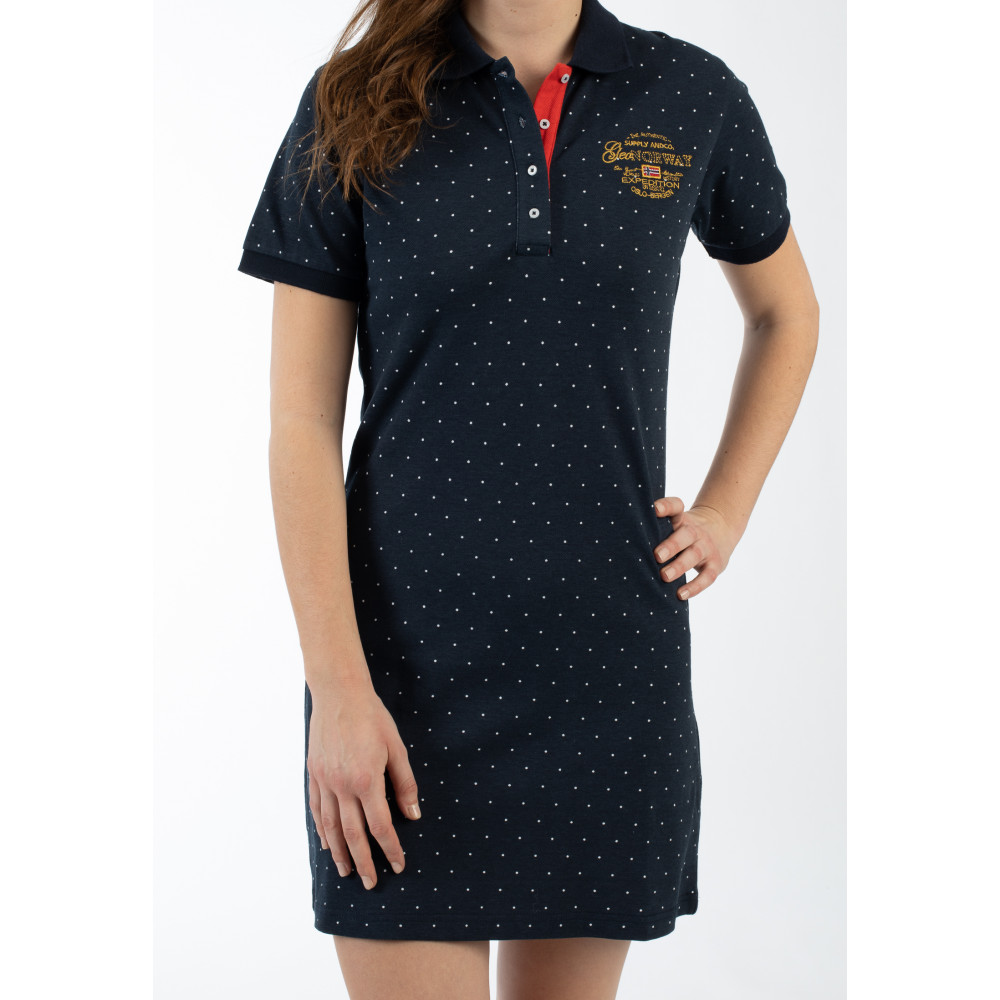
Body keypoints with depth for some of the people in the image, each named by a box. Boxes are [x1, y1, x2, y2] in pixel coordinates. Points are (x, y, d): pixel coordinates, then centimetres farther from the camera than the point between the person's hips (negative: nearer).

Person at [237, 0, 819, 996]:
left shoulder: (692, 97, 3)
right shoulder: (354, 106, -2)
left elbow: (785, 310, 21)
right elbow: (301, 418, -5)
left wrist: (726, 511, 8)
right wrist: (337, 686, -12)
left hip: (611, 653, 2)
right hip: (411, 661, -1)